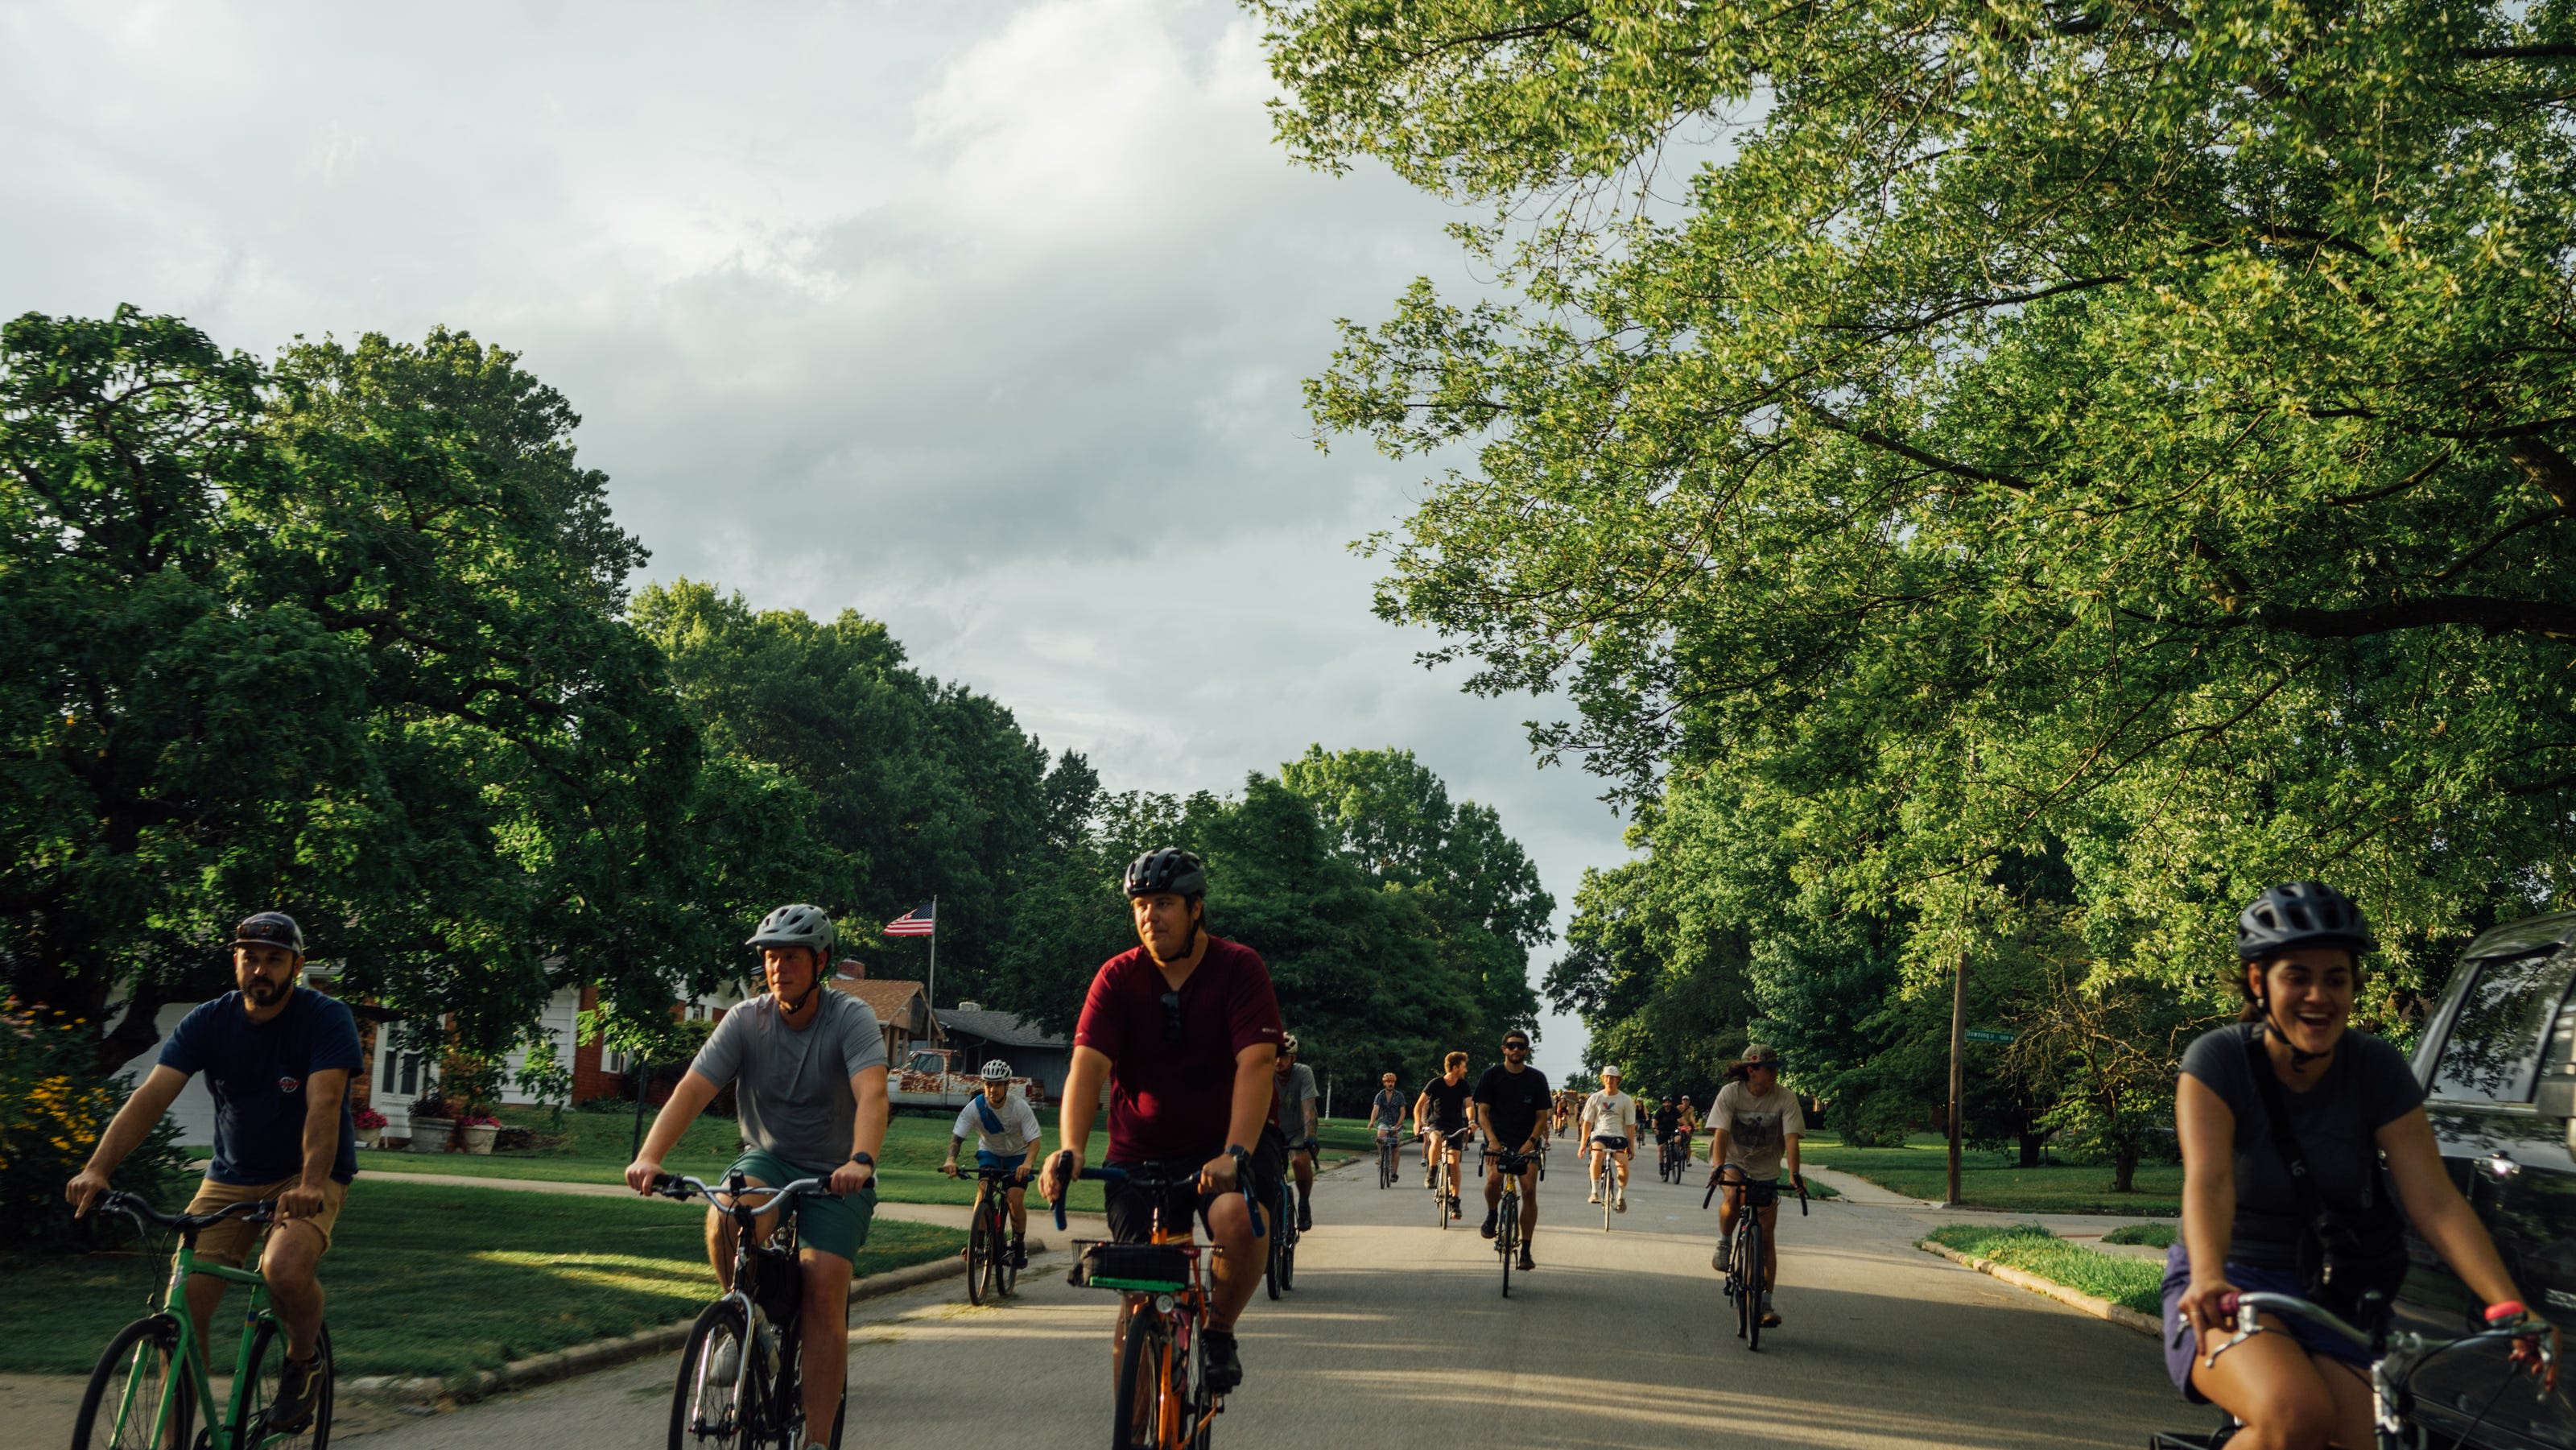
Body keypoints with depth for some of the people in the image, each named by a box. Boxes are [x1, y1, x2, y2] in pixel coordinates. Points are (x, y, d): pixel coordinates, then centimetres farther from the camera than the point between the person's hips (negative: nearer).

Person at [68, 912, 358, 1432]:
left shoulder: (327, 1018, -15)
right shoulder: (208, 1022, -5)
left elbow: (323, 1104, -28)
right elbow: (151, 1096, -17)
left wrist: (311, 1184, -43)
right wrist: (97, 1169, -32)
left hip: (308, 1176, -4)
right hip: (232, 1175, 4)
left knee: (285, 1270, -31)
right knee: (183, 1306, -10)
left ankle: (303, 1361, 0)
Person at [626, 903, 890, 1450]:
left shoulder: (851, 1018, -15)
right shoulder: (746, 1020, -8)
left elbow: (871, 1094, -31)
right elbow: (691, 1090, -18)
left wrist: (861, 1161, -50)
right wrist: (649, 1156, -35)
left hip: (836, 1175, -2)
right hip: (767, 1160, 2)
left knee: (824, 1293, -18)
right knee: (725, 1219, -32)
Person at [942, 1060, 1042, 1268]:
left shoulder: (1020, 1107, -24)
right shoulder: (974, 1108, -21)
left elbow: (1034, 1140, -28)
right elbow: (957, 1137, -22)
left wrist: (1028, 1163, -48)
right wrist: (951, 1159, -43)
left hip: (1017, 1156, -1)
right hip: (989, 1153, 1)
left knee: (1015, 1199, -18)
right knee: (983, 1190, -25)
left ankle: (1019, 1243, 6)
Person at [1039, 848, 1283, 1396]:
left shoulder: (1239, 967, -10)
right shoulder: (1118, 977, -5)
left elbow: (1256, 1064, -21)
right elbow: (1088, 1064, -17)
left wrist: (1235, 1153, -35)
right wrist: (1070, 1151, -34)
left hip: (1221, 1145, -2)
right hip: (1139, 1156, 2)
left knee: (1238, 1221, -32)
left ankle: (1219, 1331, -4)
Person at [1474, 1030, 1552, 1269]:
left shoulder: (1537, 1078, 3)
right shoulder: (1492, 1075, 1)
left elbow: (1542, 1117, 3)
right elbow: (1483, 1112, -2)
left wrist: (1531, 1141, -14)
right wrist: (1492, 1139, -18)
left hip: (1526, 1143, 1)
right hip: (1498, 1140, -1)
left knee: (1529, 1190, -13)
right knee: (1493, 1179, -27)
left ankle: (1526, 1250, -4)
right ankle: (1492, 1214, 6)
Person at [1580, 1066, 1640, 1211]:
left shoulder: (1626, 1100, 5)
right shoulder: (1595, 1098, 7)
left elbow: (1630, 1125, 6)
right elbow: (1587, 1122, 10)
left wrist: (1631, 1146, 0)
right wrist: (1583, 1144, 6)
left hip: (1618, 1136, 0)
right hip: (1600, 1135, 0)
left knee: (1623, 1163, -26)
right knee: (1597, 1155, -34)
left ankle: (1621, 1196, -2)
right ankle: (1595, 1192, -23)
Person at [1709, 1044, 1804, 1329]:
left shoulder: (1785, 1098, -16)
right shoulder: (1730, 1093, -18)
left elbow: (1791, 1139, -21)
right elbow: (1720, 1135, -24)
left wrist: (1794, 1174, -35)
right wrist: (1719, 1169, -39)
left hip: (1765, 1172, 2)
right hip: (1733, 1163, -1)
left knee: (1767, 1238, -1)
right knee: (1734, 1197, -35)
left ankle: (1765, 1304, 8)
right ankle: (1724, 1243, -4)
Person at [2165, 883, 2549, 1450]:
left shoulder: (2378, 1069, -5)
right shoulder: (2218, 1059, -13)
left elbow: (2435, 1202, -13)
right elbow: (2208, 1179, -27)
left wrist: (2507, 1305, -28)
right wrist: (2208, 1277, -46)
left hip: (2333, 1300, 4)